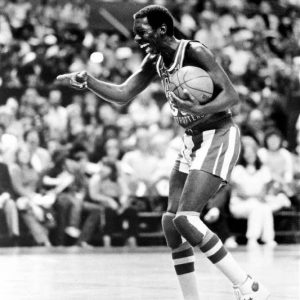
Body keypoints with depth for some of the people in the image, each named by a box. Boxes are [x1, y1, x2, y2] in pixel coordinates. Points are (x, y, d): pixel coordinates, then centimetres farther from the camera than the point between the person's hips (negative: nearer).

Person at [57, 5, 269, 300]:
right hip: (192, 140, 9)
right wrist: (84, 80, -8)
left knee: (185, 218, -19)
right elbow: (122, 95, 8)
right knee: (170, 221, 1)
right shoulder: (154, 61, 5)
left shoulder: (195, 52, -19)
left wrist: (199, 110, -41)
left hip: (219, 137, -9)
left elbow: (232, 95, -23)